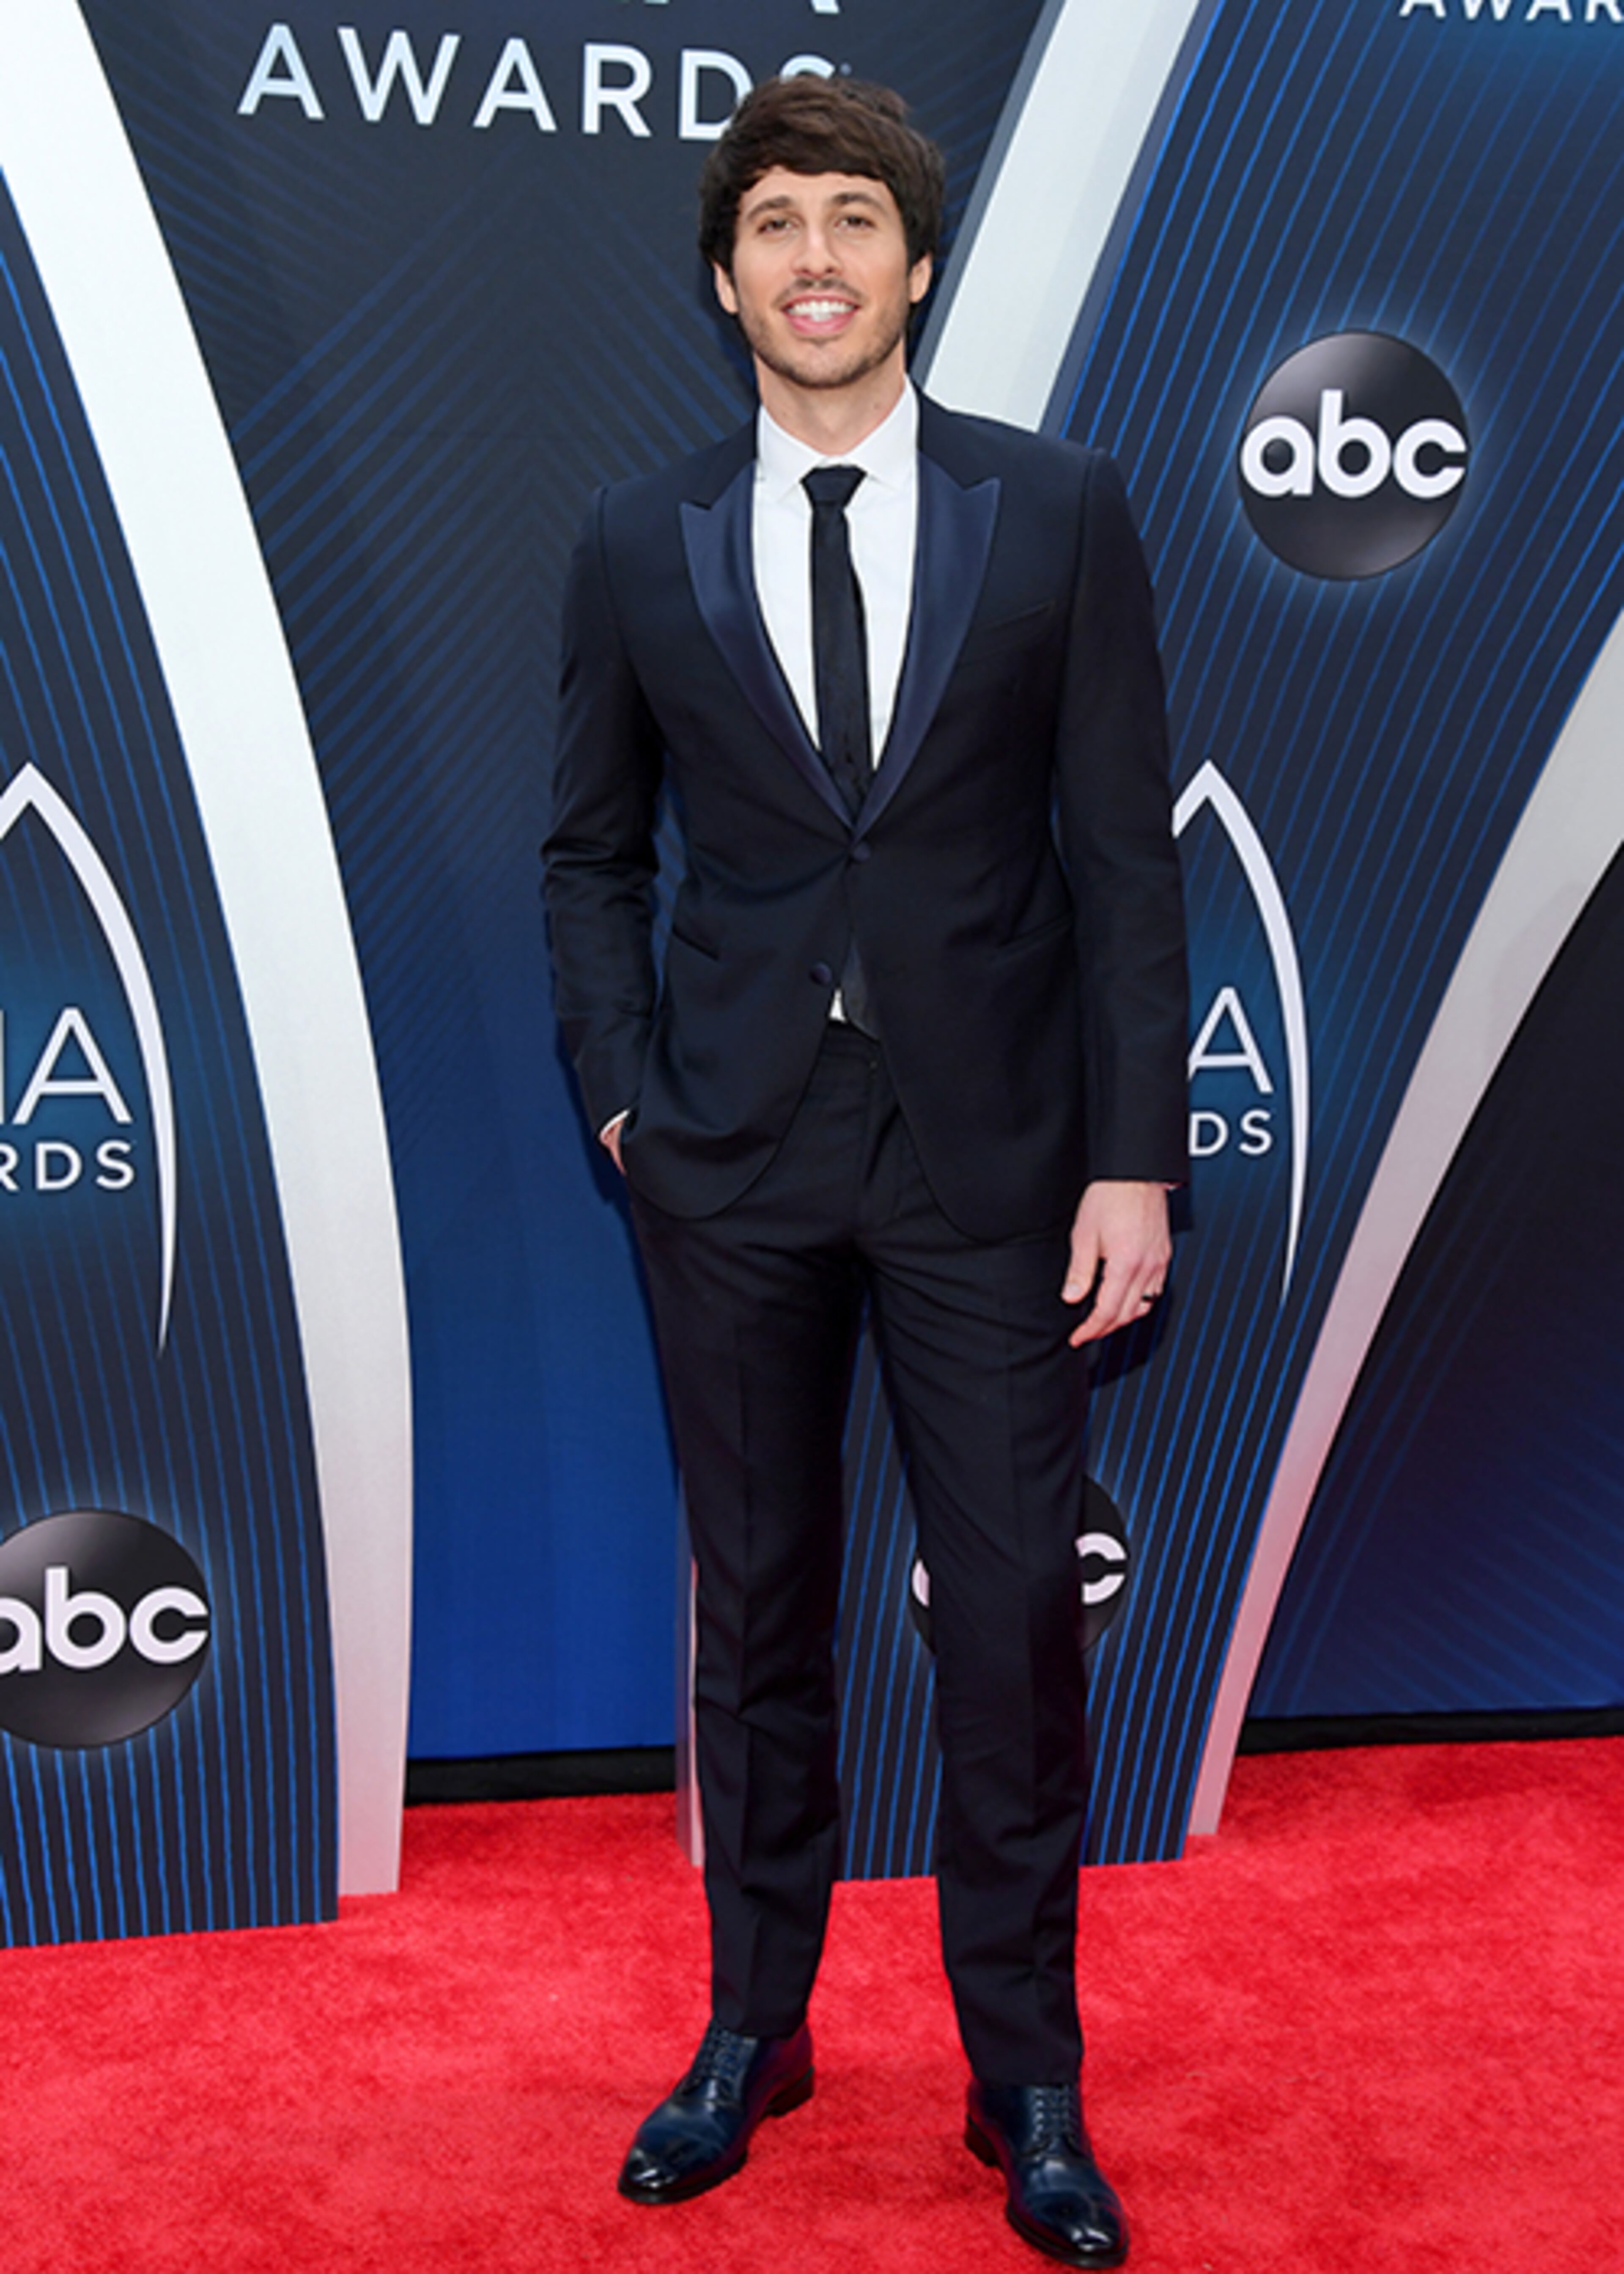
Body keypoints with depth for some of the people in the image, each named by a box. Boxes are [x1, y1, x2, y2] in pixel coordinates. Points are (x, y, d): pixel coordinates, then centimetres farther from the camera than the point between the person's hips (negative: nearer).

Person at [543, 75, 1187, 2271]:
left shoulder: (1060, 511, 0)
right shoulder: (640, 542, 4)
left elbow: (1125, 854, -2)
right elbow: (594, 852, 11)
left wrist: (1136, 1159, -7)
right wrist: (627, 1095, -1)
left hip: (989, 1145, -1)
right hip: (735, 1160, 1)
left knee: (1015, 1615, 4)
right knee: (757, 1603, 12)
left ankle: (1028, 2078, 23)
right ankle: (754, 2032, 31)